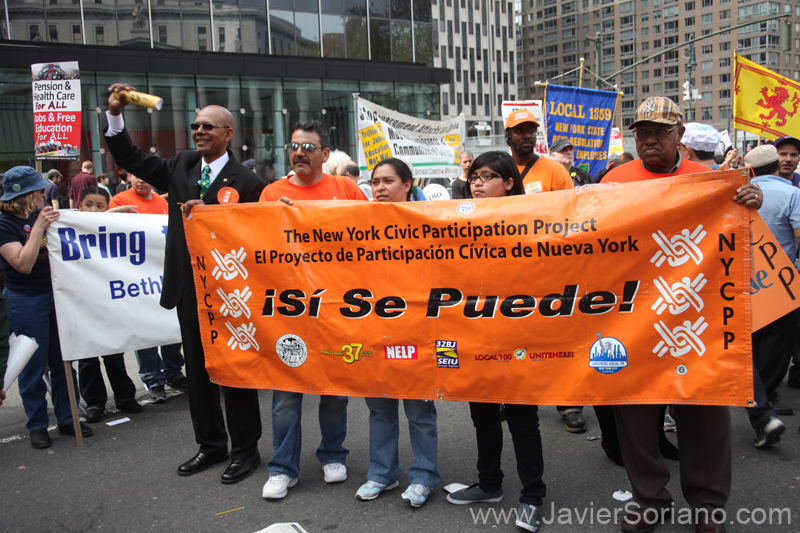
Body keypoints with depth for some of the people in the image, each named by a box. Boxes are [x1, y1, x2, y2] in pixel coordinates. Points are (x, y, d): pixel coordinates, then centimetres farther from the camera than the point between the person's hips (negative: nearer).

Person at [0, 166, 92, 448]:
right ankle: (37, 425, 17)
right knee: (34, 366, 4)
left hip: (55, 294, 7)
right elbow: (24, 264, -22)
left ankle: (67, 419, 22)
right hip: (26, 301, -6)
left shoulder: (39, 214, 6)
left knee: (62, 362, 11)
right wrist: (39, 227, -25)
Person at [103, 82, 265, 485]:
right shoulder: (182, 166, 9)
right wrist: (115, 115, 2)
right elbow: (130, 159, 13)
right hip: (188, 288, 6)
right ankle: (211, 444, 32)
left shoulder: (245, 181, -8)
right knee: (197, 369, 16)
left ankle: (245, 449, 21)